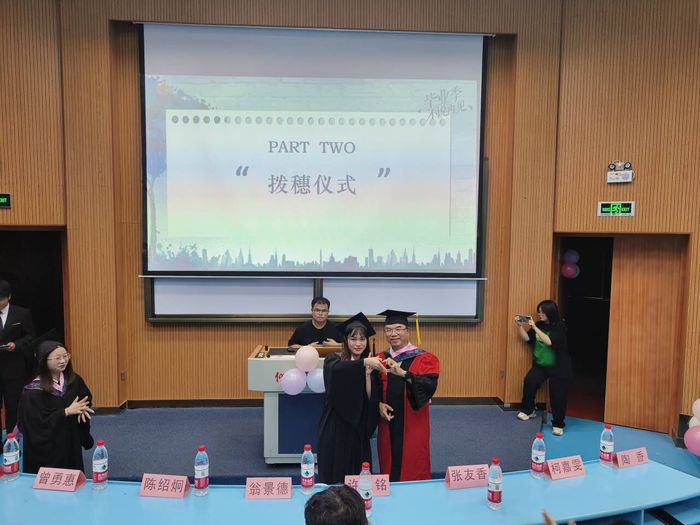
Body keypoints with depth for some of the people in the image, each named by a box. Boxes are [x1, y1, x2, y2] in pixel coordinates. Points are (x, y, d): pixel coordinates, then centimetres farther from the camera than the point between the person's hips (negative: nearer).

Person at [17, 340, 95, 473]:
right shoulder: (34, 391, -19)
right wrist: (67, 411, -24)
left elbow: (87, 398, 13)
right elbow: (37, 424, -21)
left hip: (71, 442, 5)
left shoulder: (74, 380, -4)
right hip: (45, 448, -4)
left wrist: (82, 409, -9)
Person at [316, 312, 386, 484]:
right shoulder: (333, 359, -5)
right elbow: (336, 369, -31)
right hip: (335, 428, -3)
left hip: (357, 429, 3)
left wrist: (367, 373, -14)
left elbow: (372, 399, -3)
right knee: (333, 478, 2)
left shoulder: (371, 365, 6)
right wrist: (364, 362, -42)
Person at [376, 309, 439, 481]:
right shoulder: (381, 359, 5)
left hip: (413, 426, -3)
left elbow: (429, 386, -23)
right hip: (388, 425, 4)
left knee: (413, 472, 5)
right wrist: (379, 404, -12)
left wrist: (403, 373, -37)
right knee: (389, 471, 13)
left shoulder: (424, 359, -7)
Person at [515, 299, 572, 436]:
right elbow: (527, 338, 2)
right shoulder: (539, 325, 1)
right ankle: (528, 410, 3)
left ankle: (558, 424, 13)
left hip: (558, 367, -4)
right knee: (529, 381, -19)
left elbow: (549, 341, -27)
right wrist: (520, 326, -13)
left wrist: (534, 327, -28)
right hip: (540, 364, 4)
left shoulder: (560, 327, -13)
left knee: (558, 395, -4)